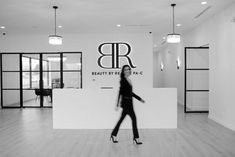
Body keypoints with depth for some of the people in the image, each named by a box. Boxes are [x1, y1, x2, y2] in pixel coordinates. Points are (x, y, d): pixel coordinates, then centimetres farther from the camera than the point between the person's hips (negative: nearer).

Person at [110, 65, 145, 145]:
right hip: (125, 102, -8)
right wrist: (117, 104, -19)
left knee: (121, 119, 13)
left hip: (129, 102, 8)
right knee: (134, 118, -6)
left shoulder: (129, 80, 14)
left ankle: (113, 135, 23)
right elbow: (120, 92, -16)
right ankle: (136, 138, 3)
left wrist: (139, 99, 25)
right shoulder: (123, 80, -11)